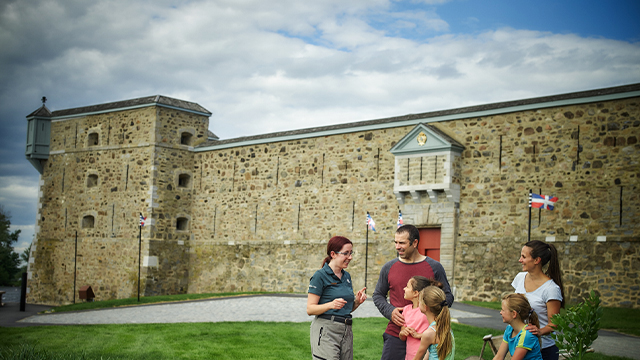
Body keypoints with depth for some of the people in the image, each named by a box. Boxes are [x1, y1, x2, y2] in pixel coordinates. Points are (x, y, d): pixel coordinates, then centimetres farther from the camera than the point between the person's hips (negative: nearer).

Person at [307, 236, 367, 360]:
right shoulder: (320, 275, -7)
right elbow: (310, 309, -11)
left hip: (346, 331, 7)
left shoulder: (346, 276, 15)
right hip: (326, 330, -7)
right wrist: (331, 305, -26)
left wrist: (357, 301, 1)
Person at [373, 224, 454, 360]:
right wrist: (390, 311, -4)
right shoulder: (389, 268, 5)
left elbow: (448, 296, 7)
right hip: (395, 335, 1)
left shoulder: (434, 267, 1)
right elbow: (378, 295, 15)